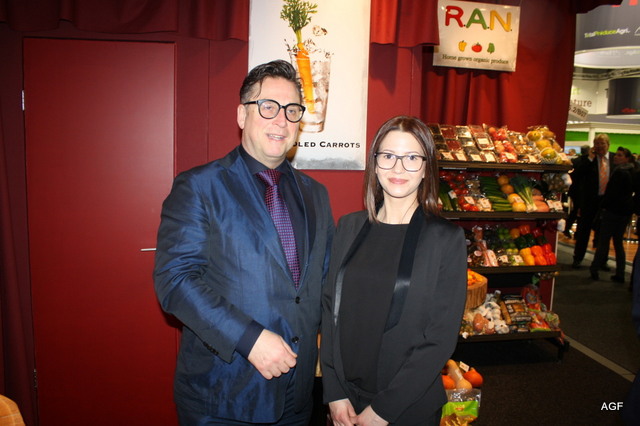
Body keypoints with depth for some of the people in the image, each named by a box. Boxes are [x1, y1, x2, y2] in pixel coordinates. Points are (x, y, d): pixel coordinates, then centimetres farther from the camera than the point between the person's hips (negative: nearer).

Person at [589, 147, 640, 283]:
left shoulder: (620, 172, -16)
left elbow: (612, 193, -19)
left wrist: (603, 207, -11)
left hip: (614, 210, -8)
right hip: (626, 211, 8)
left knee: (603, 240, 1)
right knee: (618, 242, 13)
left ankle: (595, 269, 8)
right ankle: (620, 274, 14)